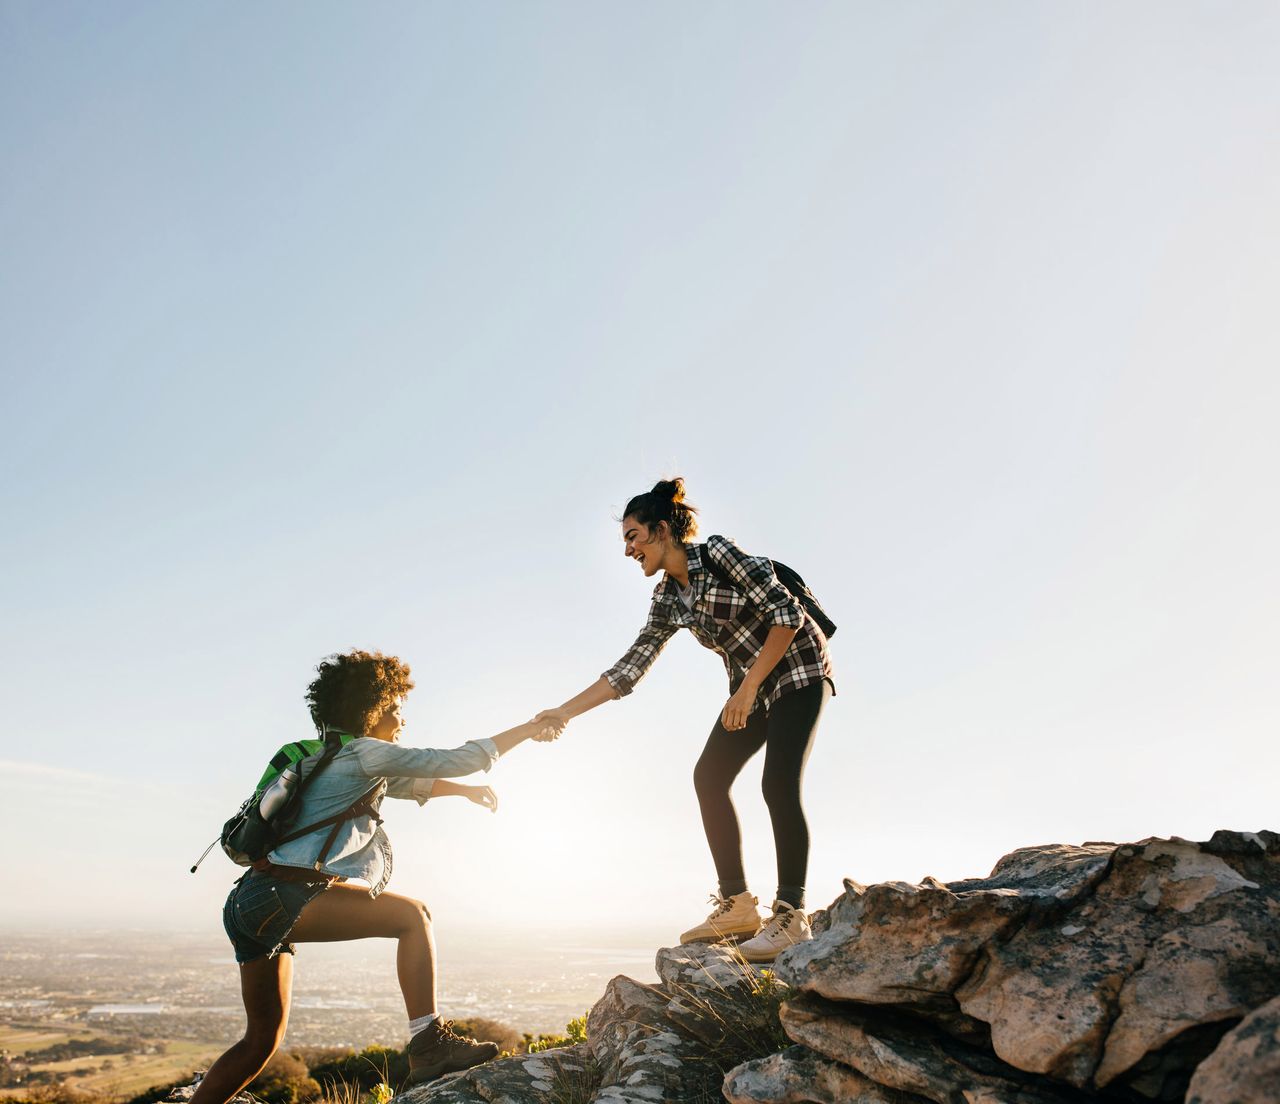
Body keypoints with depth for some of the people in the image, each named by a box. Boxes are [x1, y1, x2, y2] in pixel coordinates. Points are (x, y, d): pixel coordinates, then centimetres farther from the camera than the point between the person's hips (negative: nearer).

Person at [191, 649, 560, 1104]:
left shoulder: (336, 759, 22)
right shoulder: (365, 753, -6)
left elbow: (404, 783, 38)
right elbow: (455, 760, -7)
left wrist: (465, 790, 38)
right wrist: (527, 730, 1)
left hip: (251, 905, 10)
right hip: (283, 896, -10)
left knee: (264, 1038, 19)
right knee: (413, 915, -13)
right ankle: (429, 1045, -18)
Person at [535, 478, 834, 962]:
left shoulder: (719, 554, -19)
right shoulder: (667, 600, 3)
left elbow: (787, 614, -22)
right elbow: (629, 668, 1)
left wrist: (748, 690, -23)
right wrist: (565, 712, -5)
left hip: (796, 669, -8)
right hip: (750, 686, 8)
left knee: (779, 785, -19)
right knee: (709, 777, -1)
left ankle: (792, 916, -12)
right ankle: (737, 906, 4)